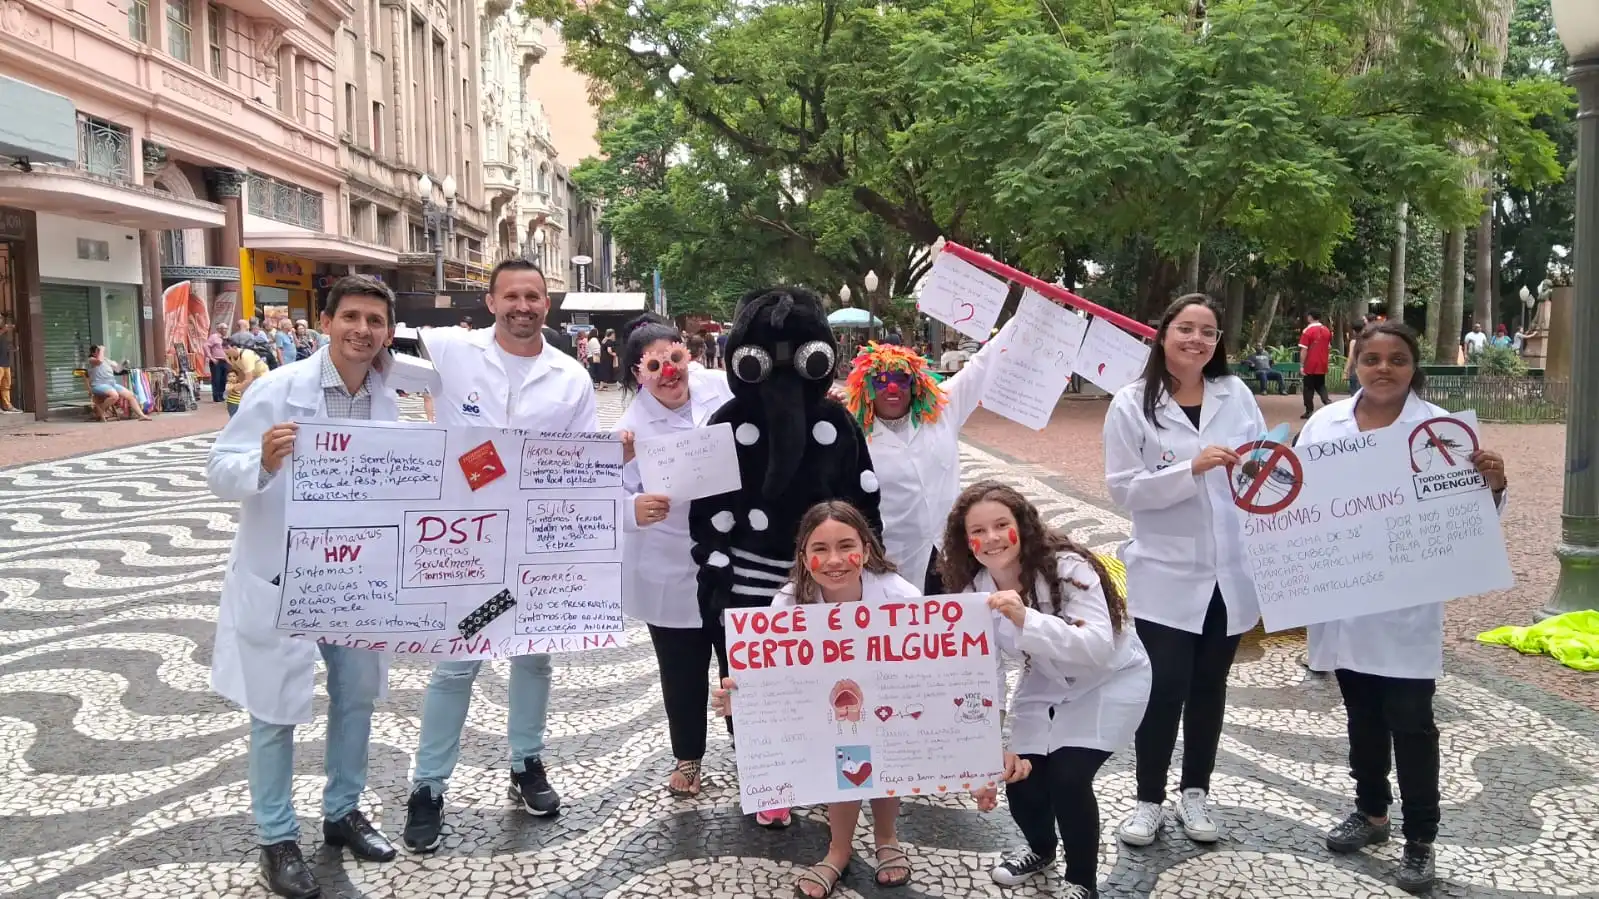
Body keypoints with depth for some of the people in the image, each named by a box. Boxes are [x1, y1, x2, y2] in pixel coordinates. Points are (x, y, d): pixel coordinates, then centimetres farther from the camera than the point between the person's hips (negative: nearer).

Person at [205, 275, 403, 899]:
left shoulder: (388, 403, 1)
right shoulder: (277, 390, -14)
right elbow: (220, 472, -15)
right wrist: (263, 462, -36)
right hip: (280, 576, -5)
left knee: (357, 696, 15)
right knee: (278, 709, 6)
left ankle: (343, 811, 35)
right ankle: (277, 838, 22)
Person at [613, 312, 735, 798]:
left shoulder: (721, 388, -8)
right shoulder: (633, 426, -15)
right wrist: (634, 508, -42)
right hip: (672, 571, -1)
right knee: (683, 670, 14)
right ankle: (687, 757, 39)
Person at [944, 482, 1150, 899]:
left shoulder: (1067, 567, -30)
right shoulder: (975, 593, -15)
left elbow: (1099, 646, -41)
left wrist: (1026, 619, -55)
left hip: (1111, 679, -5)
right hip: (1046, 684, 5)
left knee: (1067, 776, -19)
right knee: (1021, 782, -3)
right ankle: (1041, 849, 32)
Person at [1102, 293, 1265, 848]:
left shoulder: (1237, 396, 3)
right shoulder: (1133, 404, -6)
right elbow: (1123, 489, -13)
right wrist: (1192, 468, -24)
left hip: (1231, 572, 3)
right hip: (1166, 574, -3)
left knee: (1209, 687, 14)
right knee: (1164, 689, 1)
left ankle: (1195, 793, 30)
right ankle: (1149, 799, 19)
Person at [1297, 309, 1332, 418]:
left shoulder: (1307, 331, -12)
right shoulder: (1326, 330, 5)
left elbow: (1304, 350, -14)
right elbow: (1329, 348, 12)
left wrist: (1301, 366, -11)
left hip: (1310, 365, -5)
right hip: (1322, 365, 5)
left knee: (1308, 388, 5)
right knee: (1321, 386, 17)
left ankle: (1309, 411, 7)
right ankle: (1327, 401, -7)